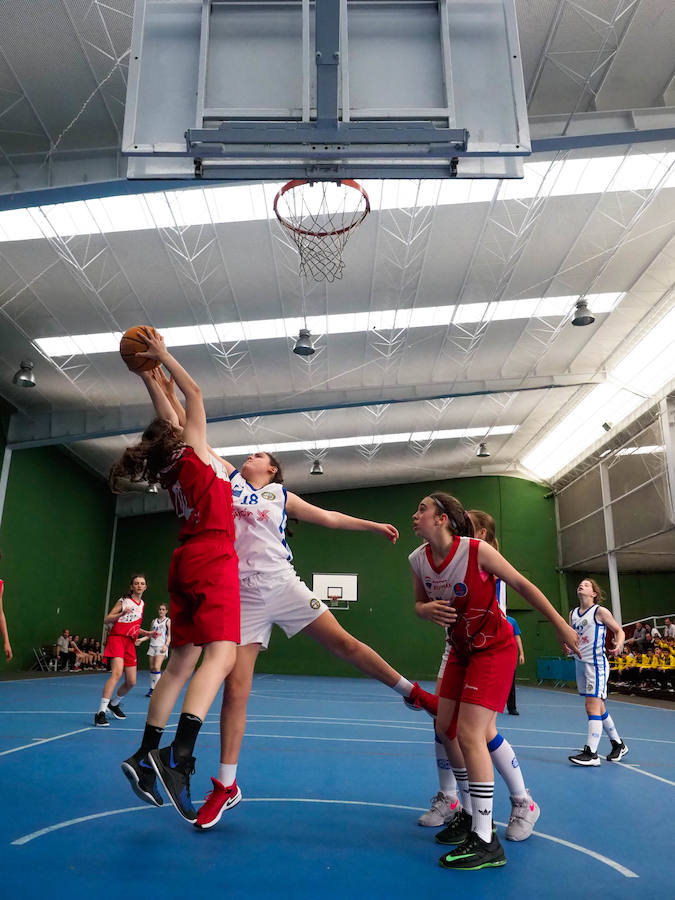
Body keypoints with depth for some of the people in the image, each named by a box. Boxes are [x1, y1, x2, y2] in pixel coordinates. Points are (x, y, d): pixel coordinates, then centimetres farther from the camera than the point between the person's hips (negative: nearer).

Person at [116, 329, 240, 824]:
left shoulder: (173, 472, 18)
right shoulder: (195, 456, 1)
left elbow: (169, 417, 30)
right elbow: (195, 396, 5)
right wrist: (162, 356, 14)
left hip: (187, 562, 8)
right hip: (213, 561, -8)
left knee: (182, 662, 11)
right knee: (221, 653, -18)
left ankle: (146, 756, 14)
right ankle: (179, 754, -34)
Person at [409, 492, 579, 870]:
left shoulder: (477, 550, -24)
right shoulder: (418, 560, -7)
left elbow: (523, 585, -13)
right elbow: (421, 603, 9)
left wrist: (561, 626, -8)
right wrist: (429, 610, -16)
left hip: (494, 650, -7)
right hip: (461, 650, 7)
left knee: (470, 734, -14)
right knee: (445, 729, 9)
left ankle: (485, 842, -1)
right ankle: (475, 814, 29)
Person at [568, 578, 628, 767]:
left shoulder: (600, 611, -8)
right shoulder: (573, 613, 11)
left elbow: (619, 630, -1)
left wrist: (619, 645, -20)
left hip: (596, 663, -7)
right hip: (580, 663, 7)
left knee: (592, 707, -9)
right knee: (598, 708, 15)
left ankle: (591, 754, -6)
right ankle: (618, 744, 31)